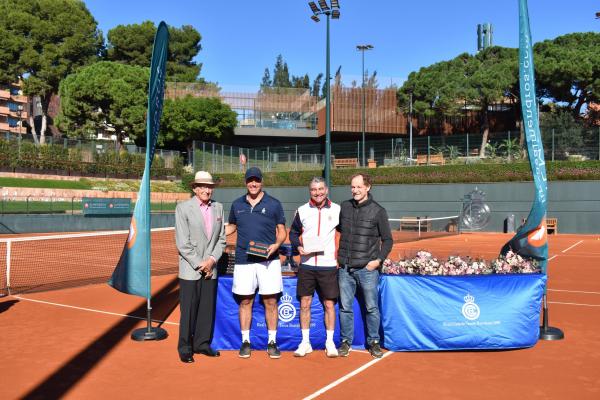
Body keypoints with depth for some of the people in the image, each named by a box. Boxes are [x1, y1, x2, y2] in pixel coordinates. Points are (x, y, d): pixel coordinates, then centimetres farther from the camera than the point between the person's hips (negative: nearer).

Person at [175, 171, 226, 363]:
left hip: (210, 268, 4)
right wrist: (199, 264, -12)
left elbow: (221, 239, 8)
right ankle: (185, 348, 15)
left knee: (207, 309, 10)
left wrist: (212, 259, -6)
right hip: (190, 270, -4)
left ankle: (202, 344, 25)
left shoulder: (218, 207, 8)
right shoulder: (183, 208, -6)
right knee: (188, 310, 2)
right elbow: (182, 243, -10)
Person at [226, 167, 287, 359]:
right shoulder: (237, 204, 9)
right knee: (245, 301, 7)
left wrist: (276, 245, -14)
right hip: (243, 260, 2)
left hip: (268, 260, -2)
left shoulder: (274, 204, 1)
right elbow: (232, 226, 21)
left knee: (270, 301, 2)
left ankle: (272, 342, 15)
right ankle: (245, 341, 19)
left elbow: (282, 231, 5)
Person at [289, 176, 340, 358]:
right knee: (304, 304, 5)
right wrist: (298, 246, -5)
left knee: (329, 304, 4)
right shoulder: (302, 211, 4)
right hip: (306, 265, 1)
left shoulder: (337, 210, 2)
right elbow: (293, 232, 14)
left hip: (328, 265, -1)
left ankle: (330, 343, 17)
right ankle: (305, 342, 17)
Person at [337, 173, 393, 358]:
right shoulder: (344, 207, 7)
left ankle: (373, 342, 22)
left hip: (367, 268, -3)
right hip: (345, 268, 3)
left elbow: (388, 239, 2)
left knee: (372, 308, 6)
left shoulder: (378, 211, -3)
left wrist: (379, 259, -10)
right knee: (345, 307, 9)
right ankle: (346, 341, 22)